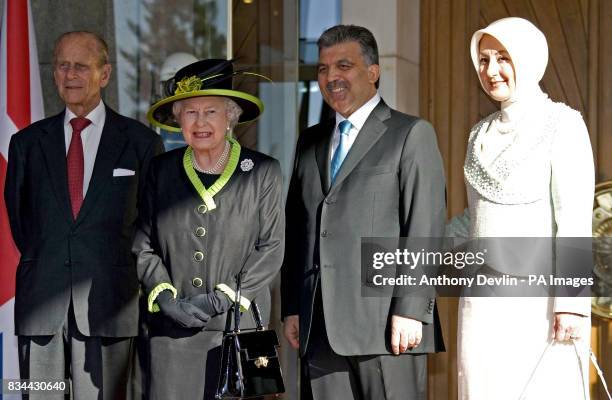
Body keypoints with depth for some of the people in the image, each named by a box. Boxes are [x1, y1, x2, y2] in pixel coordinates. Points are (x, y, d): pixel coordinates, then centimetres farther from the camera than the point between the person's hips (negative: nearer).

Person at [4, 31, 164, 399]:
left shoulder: (141, 143, 4)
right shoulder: (27, 142, 11)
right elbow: (18, 215, 17)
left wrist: (122, 274, 9)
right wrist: (42, 264, 11)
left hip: (108, 303, -2)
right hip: (41, 306, 2)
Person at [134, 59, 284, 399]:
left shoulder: (263, 172, 2)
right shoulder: (160, 171, 8)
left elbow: (272, 248, -2)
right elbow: (143, 247, 7)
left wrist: (220, 299, -10)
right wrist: (167, 300, -7)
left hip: (238, 326, -1)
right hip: (172, 332, 1)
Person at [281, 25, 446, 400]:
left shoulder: (412, 134, 1)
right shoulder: (311, 141, 19)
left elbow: (425, 228, -6)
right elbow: (297, 229, 18)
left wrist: (410, 311, -14)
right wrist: (292, 308, 11)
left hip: (385, 322, -5)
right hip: (321, 326, 5)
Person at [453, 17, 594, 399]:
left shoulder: (562, 124, -6)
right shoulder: (483, 133, 15)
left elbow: (576, 220, -14)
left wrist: (572, 303, -21)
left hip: (540, 298, -6)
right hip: (485, 299, 7)